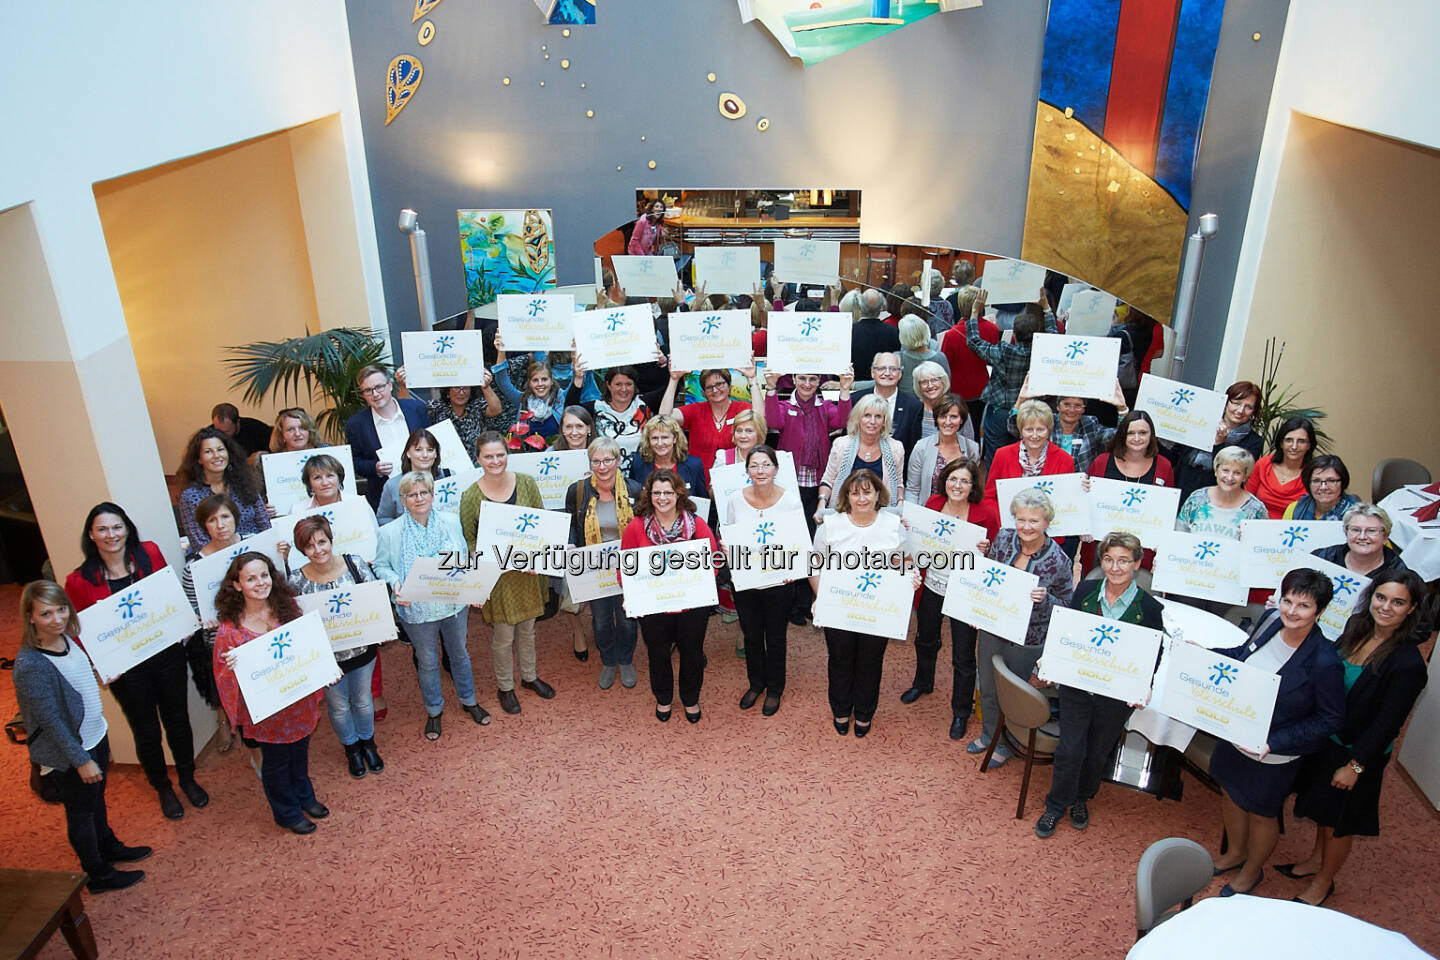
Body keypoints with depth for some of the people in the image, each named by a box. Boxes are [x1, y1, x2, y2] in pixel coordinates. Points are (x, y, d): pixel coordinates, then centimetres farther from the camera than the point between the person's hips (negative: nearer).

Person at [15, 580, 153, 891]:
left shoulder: (66, 638, -6)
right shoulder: (30, 665, -30)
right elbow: (50, 721, -25)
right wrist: (81, 760, -20)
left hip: (95, 735, 8)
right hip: (68, 752, -7)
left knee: (97, 798, 28)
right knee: (80, 812, 14)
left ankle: (108, 847, 51)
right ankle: (98, 875, 33)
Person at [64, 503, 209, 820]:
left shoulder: (149, 553, -8)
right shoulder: (80, 580, -12)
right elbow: (81, 631, -3)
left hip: (167, 654, 1)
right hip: (126, 668, -1)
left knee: (177, 719, 18)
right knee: (146, 731, 15)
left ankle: (188, 779, 42)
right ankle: (162, 788, 40)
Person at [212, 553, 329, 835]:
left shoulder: (287, 608, -7)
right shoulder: (230, 628, -20)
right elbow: (224, 677, -12)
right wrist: (233, 667, -33)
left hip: (298, 701, 4)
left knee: (299, 752, 24)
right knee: (276, 761, 16)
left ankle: (304, 797, 50)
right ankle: (287, 812, 40)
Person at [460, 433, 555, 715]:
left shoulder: (526, 483, -7)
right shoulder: (471, 496, -13)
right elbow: (468, 540, -4)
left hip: (528, 571, 3)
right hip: (497, 576, -3)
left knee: (527, 628, 21)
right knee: (503, 635, 9)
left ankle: (529, 676, 43)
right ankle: (505, 687, 32)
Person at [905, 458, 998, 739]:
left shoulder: (985, 514, -16)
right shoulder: (934, 503, -4)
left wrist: (986, 550, -27)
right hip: (932, 586, 5)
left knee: (963, 657, 6)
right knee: (925, 640, 27)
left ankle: (961, 712, 28)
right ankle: (923, 683, 55)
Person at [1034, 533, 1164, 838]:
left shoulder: (1148, 607, -11)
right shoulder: (1086, 591, -6)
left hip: (1117, 695, 0)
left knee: (1097, 752, 17)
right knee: (1070, 749, 1)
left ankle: (1081, 799, 43)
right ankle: (1056, 805, 23)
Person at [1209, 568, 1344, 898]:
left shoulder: (1324, 663, -30)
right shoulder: (1271, 621, -13)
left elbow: (1330, 719, -19)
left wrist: (1273, 742, -24)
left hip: (1273, 757, -6)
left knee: (1262, 814, 19)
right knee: (1230, 795, 26)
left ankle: (1252, 870, 47)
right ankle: (1235, 853, 54)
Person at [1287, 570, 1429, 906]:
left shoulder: (1408, 664, -25)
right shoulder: (1356, 628, -6)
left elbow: (1387, 724, -20)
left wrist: (1355, 766, -16)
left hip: (1358, 752, -6)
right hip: (1325, 740, 6)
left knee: (1339, 821, 14)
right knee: (1322, 808, 25)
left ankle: (1324, 882, 36)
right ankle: (1317, 859, 48)